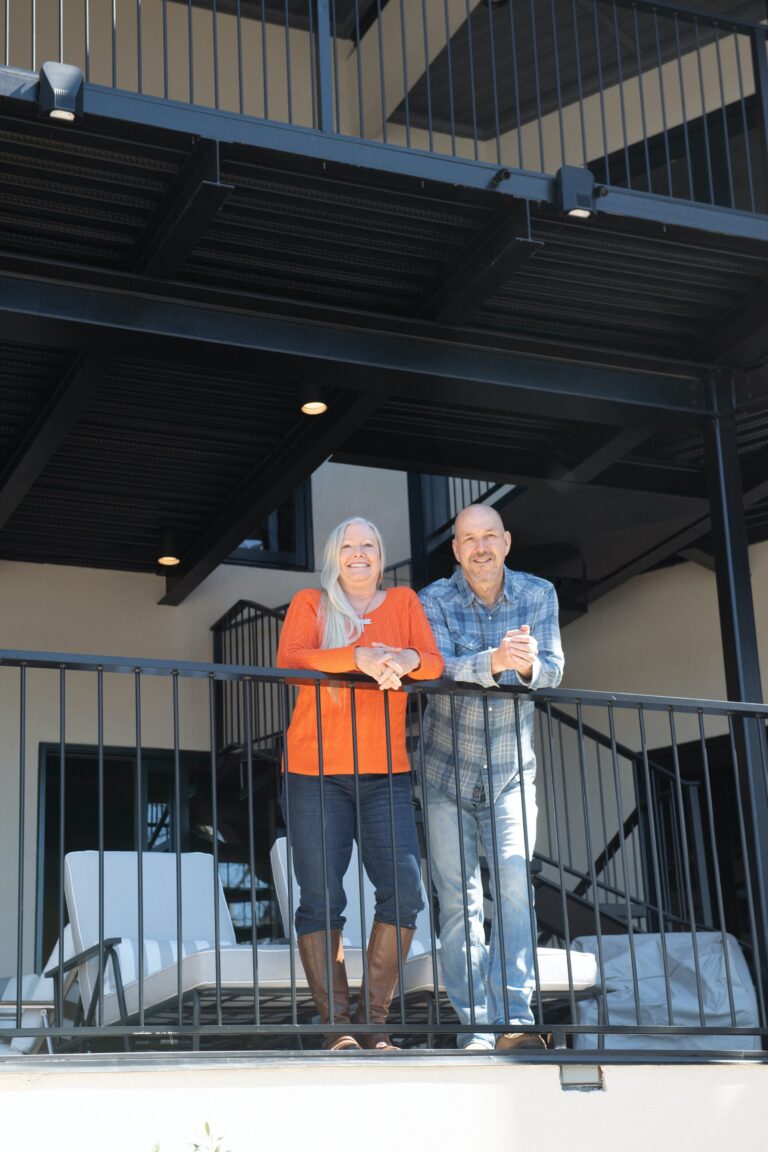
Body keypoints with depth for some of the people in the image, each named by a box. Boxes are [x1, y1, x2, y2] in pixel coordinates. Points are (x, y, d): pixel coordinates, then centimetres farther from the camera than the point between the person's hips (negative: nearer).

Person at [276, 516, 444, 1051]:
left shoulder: (403, 602, 14)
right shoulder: (310, 604, 7)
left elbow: (435, 664, 3)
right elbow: (289, 659, -11)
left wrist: (407, 660, -21)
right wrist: (359, 657, -24)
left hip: (386, 774, 2)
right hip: (315, 772, -2)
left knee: (404, 891, -10)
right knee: (321, 900, -6)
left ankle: (376, 1020, 1)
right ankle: (337, 1024, -1)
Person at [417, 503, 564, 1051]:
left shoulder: (539, 594, -2)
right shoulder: (435, 600, -7)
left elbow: (553, 671, -12)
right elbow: (441, 669, -23)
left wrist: (528, 665, -36)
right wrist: (495, 661, -43)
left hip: (512, 773, 1)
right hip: (448, 772, 0)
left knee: (515, 885, -14)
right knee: (458, 899, 0)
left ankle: (513, 1019, -14)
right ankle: (475, 1027, 4)